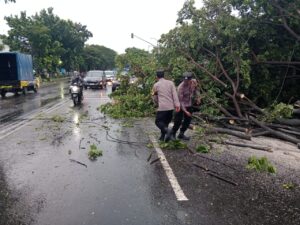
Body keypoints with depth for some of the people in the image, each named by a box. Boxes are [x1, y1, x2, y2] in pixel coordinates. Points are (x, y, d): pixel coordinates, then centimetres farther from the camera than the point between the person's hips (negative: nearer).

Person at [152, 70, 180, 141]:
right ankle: (162, 137, 20)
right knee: (165, 122, 17)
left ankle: (167, 131, -21)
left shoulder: (156, 85, 4)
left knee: (158, 121, 4)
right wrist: (177, 104, -9)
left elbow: (154, 98, 13)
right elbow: (174, 94, -4)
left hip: (162, 107, -4)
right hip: (171, 107, 4)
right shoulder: (170, 83, 8)